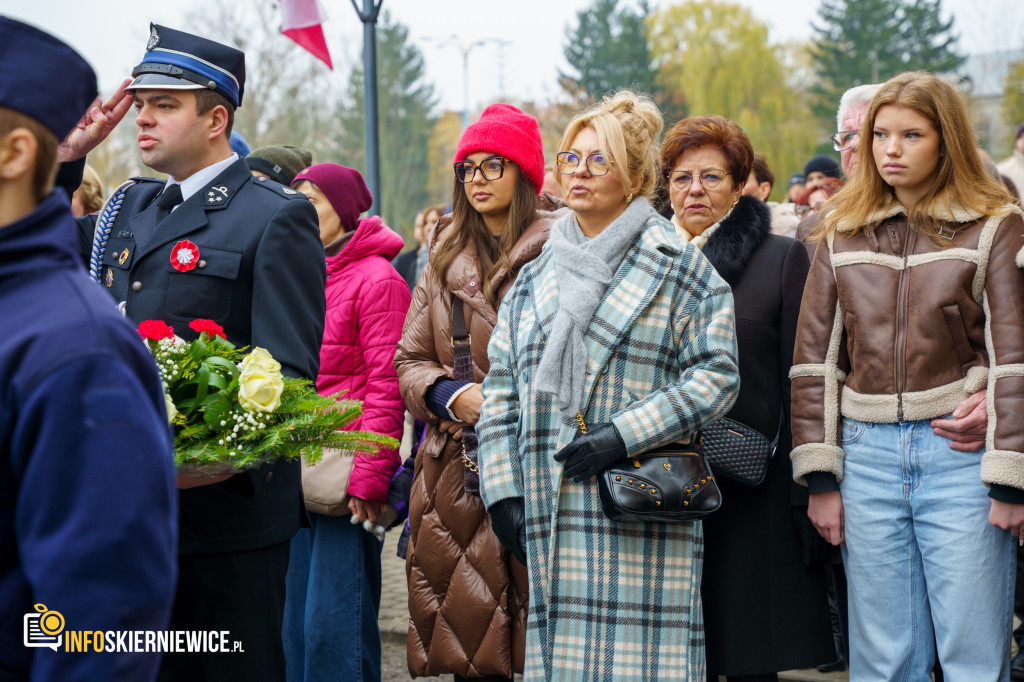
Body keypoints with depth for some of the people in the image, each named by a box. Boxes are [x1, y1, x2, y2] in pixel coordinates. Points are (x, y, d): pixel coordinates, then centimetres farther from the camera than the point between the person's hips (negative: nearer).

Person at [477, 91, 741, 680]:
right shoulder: (537, 277, 19)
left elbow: (716, 375, -4)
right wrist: (502, 489, 7)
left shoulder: (678, 266, 4)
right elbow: (503, 388, 18)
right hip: (551, 514, 4)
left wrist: (623, 436, -14)